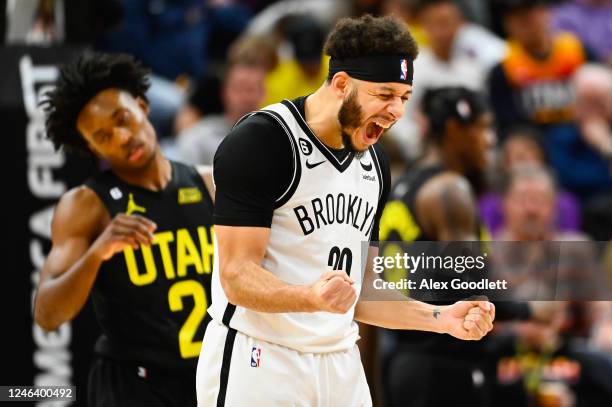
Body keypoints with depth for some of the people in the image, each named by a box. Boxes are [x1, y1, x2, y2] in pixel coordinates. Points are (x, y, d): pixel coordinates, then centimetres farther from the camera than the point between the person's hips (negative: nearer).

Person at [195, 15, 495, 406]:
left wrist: (442, 318, 5)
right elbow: (238, 276, -17)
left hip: (342, 367, 7)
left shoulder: (373, 161, 12)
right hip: (258, 360, -7)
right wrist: (312, 297, -34)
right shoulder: (262, 141, -12)